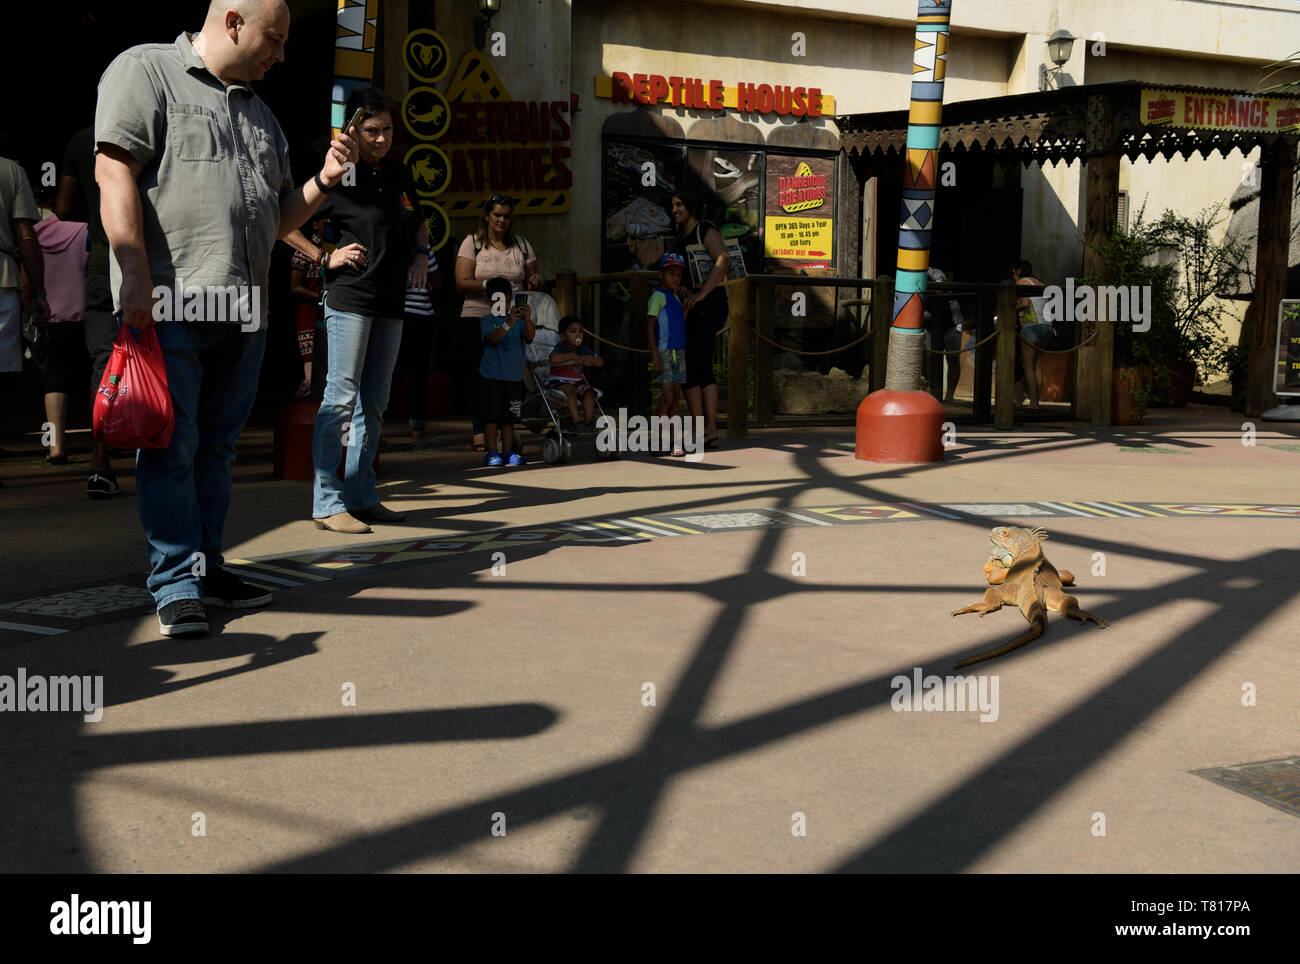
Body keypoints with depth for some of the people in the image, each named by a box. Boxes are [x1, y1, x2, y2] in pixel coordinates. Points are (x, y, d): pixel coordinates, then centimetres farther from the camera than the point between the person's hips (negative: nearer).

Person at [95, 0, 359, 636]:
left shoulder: (258, 112, 24)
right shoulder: (146, 70, 2)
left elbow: (279, 220, 27)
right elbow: (115, 174, -9)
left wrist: (323, 182, 9)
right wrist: (137, 277, -17)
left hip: (244, 310, 7)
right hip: (170, 304, -7)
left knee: (217, 446, 11)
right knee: (172, 443, -5)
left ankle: (206, 566, 19)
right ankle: (176, 583, 0)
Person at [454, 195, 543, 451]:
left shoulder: (522, 245, 16)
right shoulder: (472, 243, 6)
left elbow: (533, 280, 20)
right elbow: (462, 283, -4)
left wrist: (536, 281, -4)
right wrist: (489, 285, -21)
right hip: (477, 317, -2)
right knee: (478, 374, -6)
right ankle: (480, 432, -4)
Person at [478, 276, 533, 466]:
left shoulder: (519, 318, 6)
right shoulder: (487, 320, -2)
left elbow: (530, 336, -11)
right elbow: (493, 337, -21)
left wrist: (527, 319, -32)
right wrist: (508, 324, -38)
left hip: (514, 376, 3)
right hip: (491, 376, -3)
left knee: (509, 417, 8)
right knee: (491, 416, -2)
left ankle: (508, 452, 14)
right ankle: (492, 452, 2)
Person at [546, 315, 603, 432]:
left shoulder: (584, 348, 6)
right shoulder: (561, 347, -13)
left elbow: (600, 363, 3)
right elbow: (553, 359, -37)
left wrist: (591, 359, -20)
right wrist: (572, 356, -36)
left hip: (576, 380, 6)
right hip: (558, 381, -6)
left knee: (589, 392, -17)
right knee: (570, 390, -33)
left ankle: (588, 421, -17)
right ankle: (576, 421, -35)